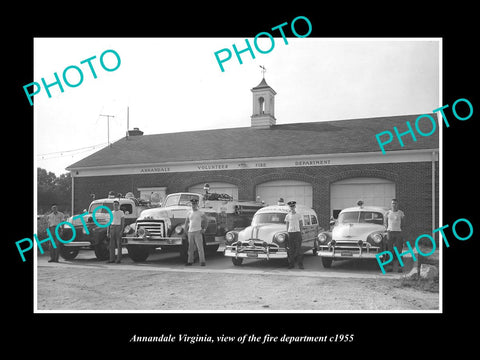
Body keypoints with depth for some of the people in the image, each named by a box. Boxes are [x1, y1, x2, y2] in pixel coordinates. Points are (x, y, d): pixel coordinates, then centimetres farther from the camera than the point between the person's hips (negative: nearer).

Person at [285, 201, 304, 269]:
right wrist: (287, 233, 3)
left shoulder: (298, 215, 6)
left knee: (298, 249, -4)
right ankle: (291, 264, 7)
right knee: (291, 250, 0)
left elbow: (300, 224, 9)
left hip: (297, 232, 0)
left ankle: (300, 265, -1)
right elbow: (287, 225, 9)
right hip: (290, 232, 0)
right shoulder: (288, 216, 6)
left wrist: (301, 233, 4)